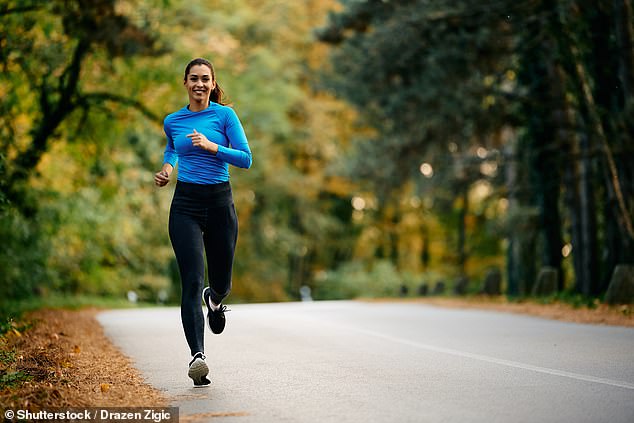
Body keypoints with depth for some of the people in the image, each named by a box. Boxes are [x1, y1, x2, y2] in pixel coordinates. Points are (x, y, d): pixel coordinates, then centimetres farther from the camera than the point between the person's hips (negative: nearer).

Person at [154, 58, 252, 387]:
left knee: (221, 282, 10)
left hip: (219, 202, 0)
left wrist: (212, 147, -17)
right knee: (192, 282, -14)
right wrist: (166, 168, 12)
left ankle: (215, 299, 49)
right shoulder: (173, 121, 8)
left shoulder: (225, 115, 0)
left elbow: (246, 159, -5)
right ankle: (197, 355, -20)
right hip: (185, 204, 0)